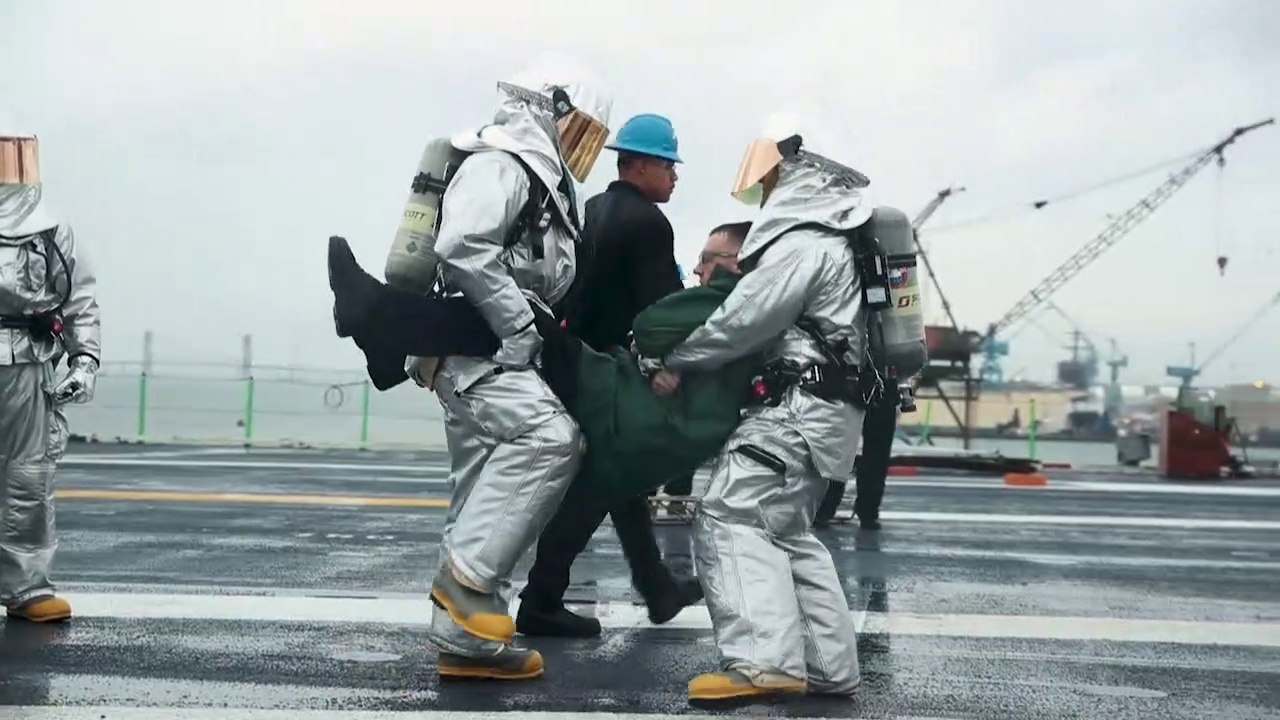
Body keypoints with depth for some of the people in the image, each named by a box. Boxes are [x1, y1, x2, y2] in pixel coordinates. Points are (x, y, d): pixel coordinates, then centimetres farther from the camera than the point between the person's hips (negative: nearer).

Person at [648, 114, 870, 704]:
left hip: (802, 405, -11)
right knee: (786, 530, 15)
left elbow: (744, 318, -16)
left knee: (730, 517, -15)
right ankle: (828, 665, 15)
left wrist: (678, 362, -5)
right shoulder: (828, 235, 20)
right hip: (823, 404, 11)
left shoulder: (805, 239, -13)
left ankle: (764, 660, -23)